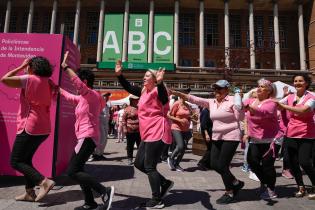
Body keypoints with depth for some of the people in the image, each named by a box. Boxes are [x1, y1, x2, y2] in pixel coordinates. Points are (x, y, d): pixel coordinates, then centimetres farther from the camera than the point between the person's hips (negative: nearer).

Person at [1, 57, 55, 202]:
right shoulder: (47, 82, 10)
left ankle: (44, 181, -11)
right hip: (43, 128, 8)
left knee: (16, 162, 3)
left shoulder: (29, 79, -10)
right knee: (26, 159, 18)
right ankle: (30, 193, 19)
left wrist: (22, 66, -1)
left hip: (30, 128, -8)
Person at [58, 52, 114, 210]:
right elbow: (69, 97, 32)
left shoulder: (92, 95, -11)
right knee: (77, 170, 14)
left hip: (87, 137, -10)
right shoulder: (84, 98, 17)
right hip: (86, 137, 10)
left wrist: (65, 67, -25)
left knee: (72, 171, -10)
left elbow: (78, 83, -29)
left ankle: (105, 191, -10)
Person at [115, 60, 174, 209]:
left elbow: (164, 99, -33)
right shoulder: (143, 91, 15)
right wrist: (119, 74, 14)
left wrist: (160, 83, -48)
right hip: (148, 134, 10)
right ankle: (165, 183, 24)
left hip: (157, 133, -10)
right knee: (139, 163, 15)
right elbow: (129, 88, 22)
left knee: (149, 167, -5)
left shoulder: (157, 91, -11)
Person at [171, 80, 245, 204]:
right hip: (217, 138, 7)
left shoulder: (232, 100, -9)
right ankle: (236, 183, 28)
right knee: (214, 164, 7)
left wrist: (238, 105, -26)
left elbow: (240, 118, -11)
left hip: (231, 137, -7)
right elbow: (194, 99, -2)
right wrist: (175, 93, -9)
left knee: (222, 165, -4)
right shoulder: (211, 102, 6)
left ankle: (229, 193, 20)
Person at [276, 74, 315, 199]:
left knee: (305, 162, -8)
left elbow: (303, 110, -26)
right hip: (291, 134, 5)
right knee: (293, 162, 9)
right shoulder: (290, 97, 7)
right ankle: (301, 187, 29)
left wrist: (283, 106, -27)